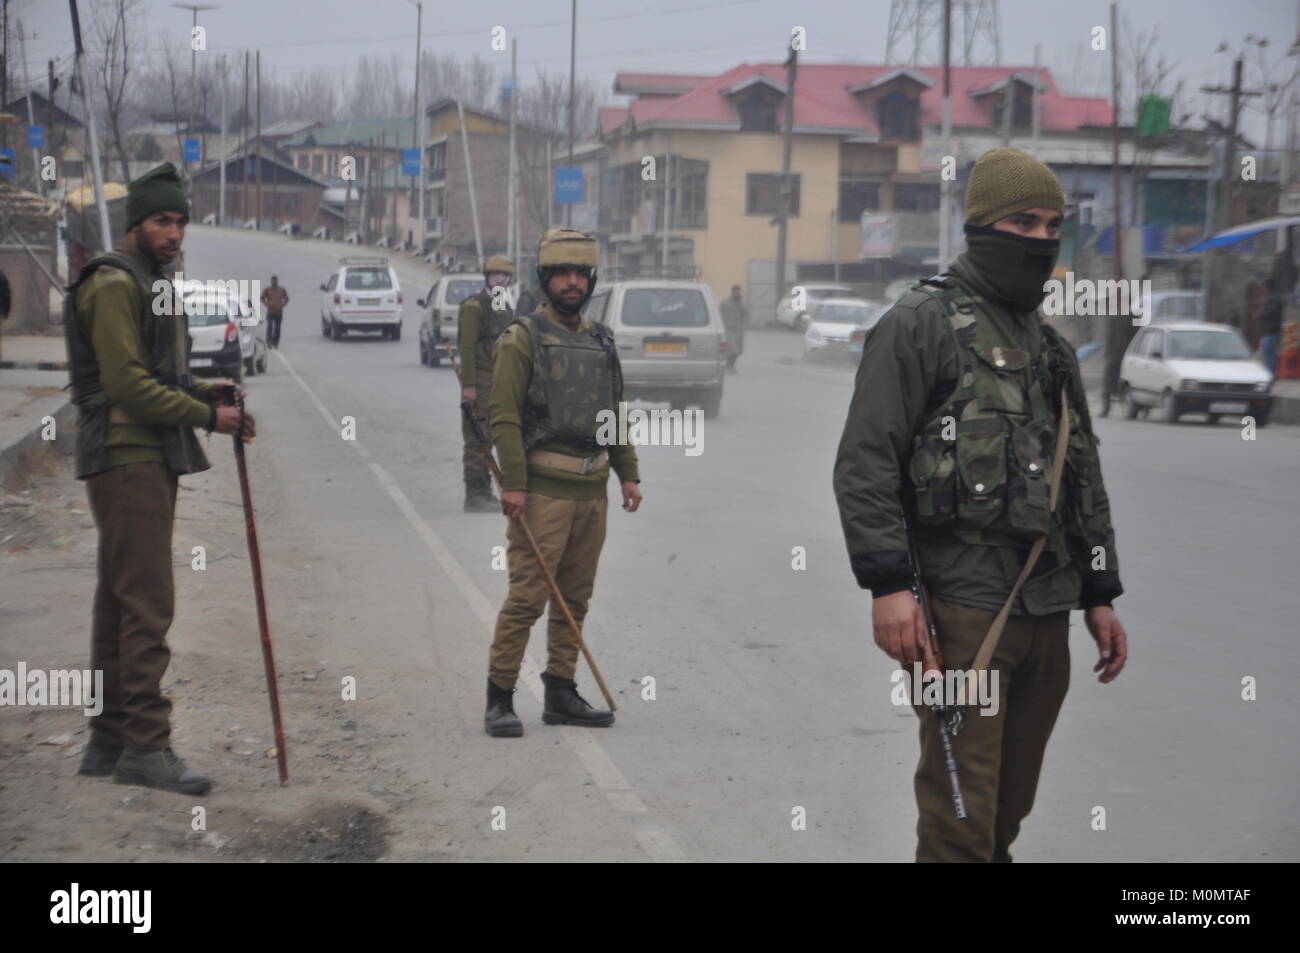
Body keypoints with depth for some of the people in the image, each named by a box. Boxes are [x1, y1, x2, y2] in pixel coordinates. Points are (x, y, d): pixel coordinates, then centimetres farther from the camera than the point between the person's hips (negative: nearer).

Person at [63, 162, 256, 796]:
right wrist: (207, 416, -13)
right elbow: (127, 383, -18)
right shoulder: (114, 282, -10)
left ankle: (109, 742, 16)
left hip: (150, 462, 10)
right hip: (127, 460, -10)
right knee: (147, 605, -11)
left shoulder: (154, 284, 21)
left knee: (122, 602, 11)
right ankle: (146, 746, -9)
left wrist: (202, 393, 5)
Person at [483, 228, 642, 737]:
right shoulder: (522, 338, -5)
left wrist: (629, 474, 13)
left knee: (575, 599, 11)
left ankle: (561, 694, 19)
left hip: (592, 490, 7)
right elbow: (504, 416, -10)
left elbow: (616, 412, 21)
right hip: (543, 488, -7)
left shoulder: (601, 341, 15)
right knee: (526, 596, -8)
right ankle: (499, 699, -2)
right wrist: (512, 483, -17)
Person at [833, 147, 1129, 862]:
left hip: (1046, 614, 7)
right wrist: (887, 583, -18)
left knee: (1010, 805, 13)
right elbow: (865, 462, -11)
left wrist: (1099, 595, 18)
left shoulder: (1051, 347, 18)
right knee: (962, 816, -7)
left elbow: (1084, 477, 23)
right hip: (962, 607, -7)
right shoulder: (922, 323, -4)